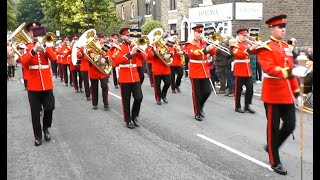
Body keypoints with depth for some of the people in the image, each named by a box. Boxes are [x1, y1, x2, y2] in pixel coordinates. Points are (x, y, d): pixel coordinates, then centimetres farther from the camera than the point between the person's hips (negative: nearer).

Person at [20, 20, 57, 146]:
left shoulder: (45, 44, 8)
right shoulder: (25, 46, 2)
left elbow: (53, 57, -9)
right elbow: (23, 61, -15)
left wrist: (44, 47, -23)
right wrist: (34, 50, -28)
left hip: (47, 84, 2)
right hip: (33, 85, -1)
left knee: (49, 108, 4)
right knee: (35, 112, 4)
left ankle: (46, 128, 28)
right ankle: (38, 136, 16)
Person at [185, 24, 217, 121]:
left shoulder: (204, 43, 12)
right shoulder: (190, 44, -4)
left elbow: (213, 52, 6)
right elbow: (192, 54, -24)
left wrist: (211, 46, -13)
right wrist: (205, 50, -34)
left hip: (205, 71, 5)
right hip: (195, 72, -5)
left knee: (207, 91, 2)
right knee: (197, 94, 0)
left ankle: (200, 107, 27)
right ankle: (197, 114, 11)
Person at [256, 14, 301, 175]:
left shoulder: (286, 47, 14)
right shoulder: (265, 48, -10)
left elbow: (290, 69, 17)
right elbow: (269, 68, -26)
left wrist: (296, 92, 14)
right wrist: (286, 72, -42)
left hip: (287, 94, 7)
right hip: (272, 94, -7)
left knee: (290, 125, 9)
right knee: (273, 128, 3)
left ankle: (271, 147, 33)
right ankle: (275, 162, 18)